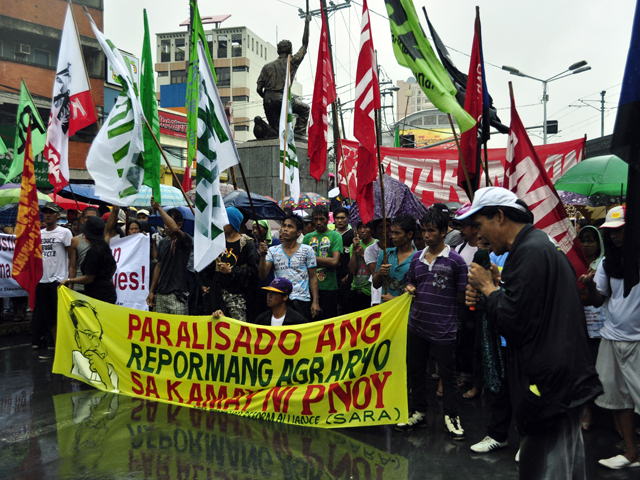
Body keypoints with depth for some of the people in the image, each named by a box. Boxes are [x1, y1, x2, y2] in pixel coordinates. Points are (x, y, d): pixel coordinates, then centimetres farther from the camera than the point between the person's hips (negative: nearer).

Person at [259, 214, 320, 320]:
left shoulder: (307, 250, 3)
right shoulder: (273, 251, 6)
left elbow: (313, 277, 4)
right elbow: (263, 275, -2)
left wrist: (315, 302, -2)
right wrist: (262, 256, -17)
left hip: (302, 300, -1)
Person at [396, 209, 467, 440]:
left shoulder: (455, 260, -8)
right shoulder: (416, 258, 7)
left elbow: (463, 295, -4)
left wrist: (443, 306, -7)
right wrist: (410, 289, -1)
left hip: (443, 329, -5)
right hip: (417, 325, 6)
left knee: (447, 374, 7)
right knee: (415, 371, 16)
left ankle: (451, 417, 23)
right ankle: (418, 412, 32)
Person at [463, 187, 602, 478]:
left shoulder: (530, 252, -18)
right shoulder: (543, 245, 14)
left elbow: (513, 323, -22)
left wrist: (488, 287, -7)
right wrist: (485, 297, 6)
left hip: (551, 385, -11)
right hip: (565, 380, 11)